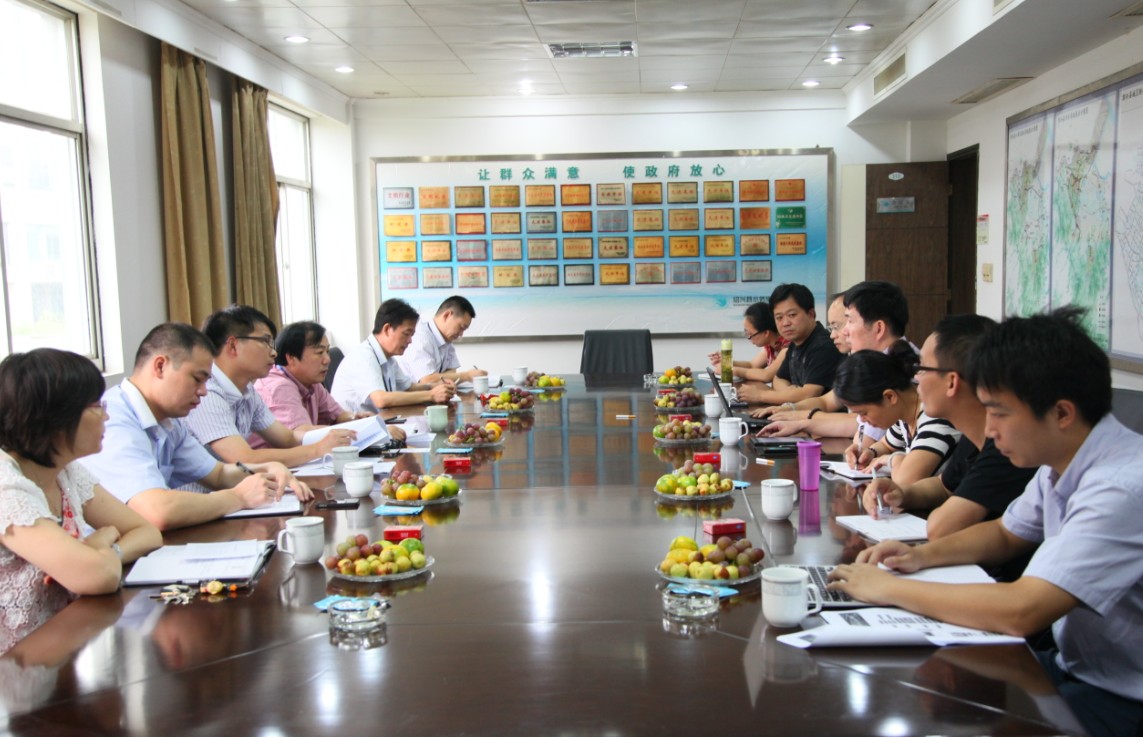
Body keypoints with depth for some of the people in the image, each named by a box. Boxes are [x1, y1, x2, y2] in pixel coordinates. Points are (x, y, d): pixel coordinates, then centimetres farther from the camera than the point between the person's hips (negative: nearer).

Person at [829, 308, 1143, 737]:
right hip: (1075, 667, 7)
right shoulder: (1060, 464, -1)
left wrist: (889, 589, -24)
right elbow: (1006, 534, 17)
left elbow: (1020, 612, -35)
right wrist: (922, 555, -1)